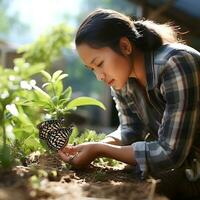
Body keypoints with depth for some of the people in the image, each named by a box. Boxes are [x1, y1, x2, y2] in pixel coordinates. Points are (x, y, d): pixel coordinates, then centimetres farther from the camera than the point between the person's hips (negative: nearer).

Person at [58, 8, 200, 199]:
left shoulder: (176, 65, -28)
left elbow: (170, 154, -28)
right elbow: (131, 130, 5)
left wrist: (99, 150, -24)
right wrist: (93, 147, -14)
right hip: (179, 168, 6)